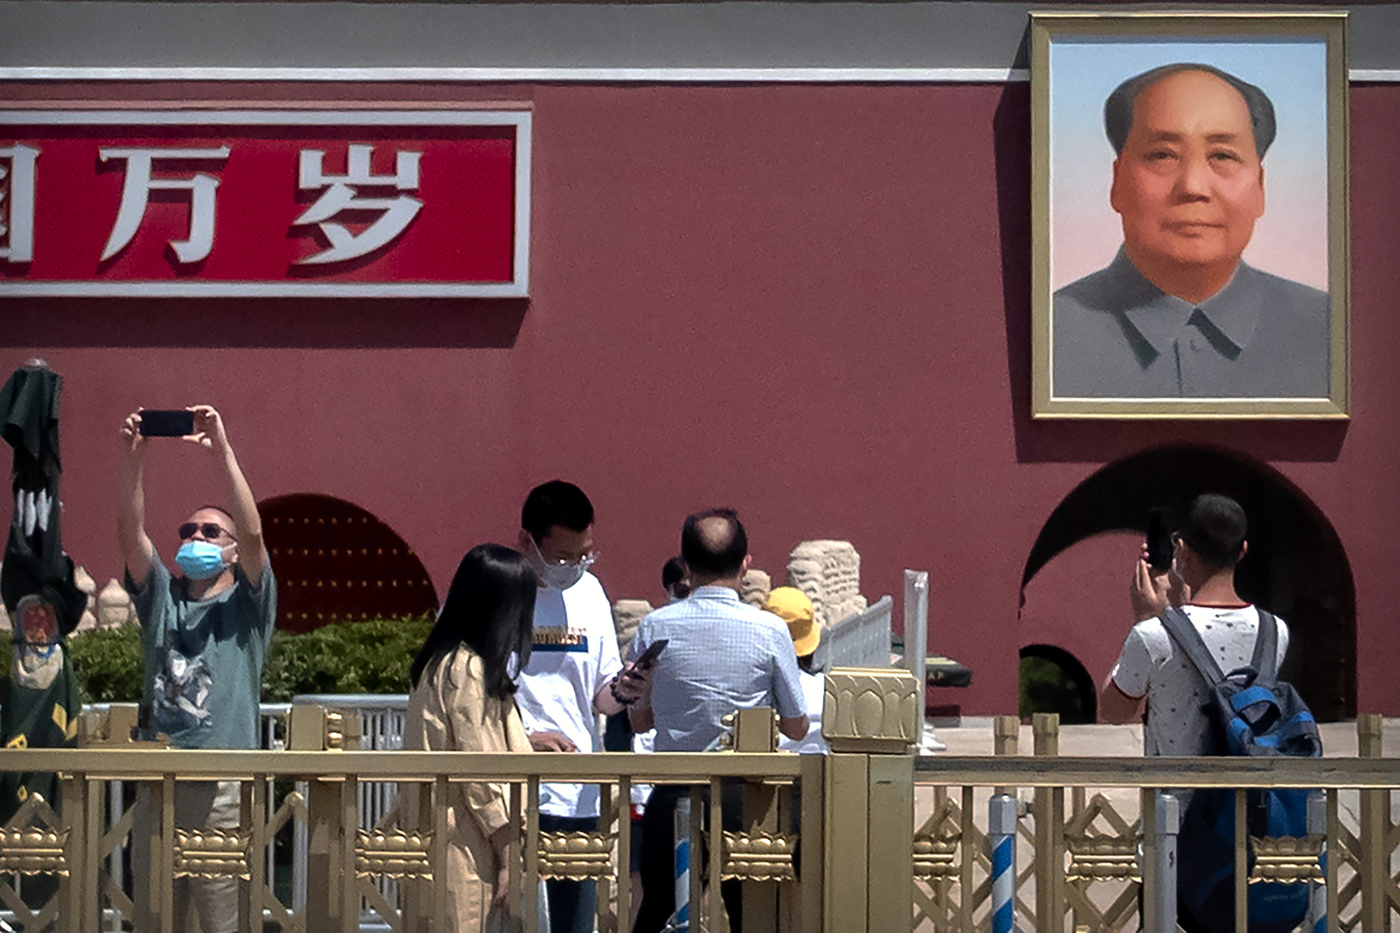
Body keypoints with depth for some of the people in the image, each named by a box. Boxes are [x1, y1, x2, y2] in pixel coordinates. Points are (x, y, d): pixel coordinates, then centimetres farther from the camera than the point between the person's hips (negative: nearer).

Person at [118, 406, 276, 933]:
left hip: (223, 790, -3)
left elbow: (253, 532, -10)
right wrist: (134, 457, -11)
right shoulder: (160, 598, 16)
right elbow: (130, 532, 2)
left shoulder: (247, 606, 6)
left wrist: (222, 453, -17)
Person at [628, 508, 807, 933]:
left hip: (672, 795, 1)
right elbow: (796, 727, 3)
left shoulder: (655, 627, -3)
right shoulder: (770, 630, -6)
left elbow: (638, 719, 8)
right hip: (746, 795, -1)